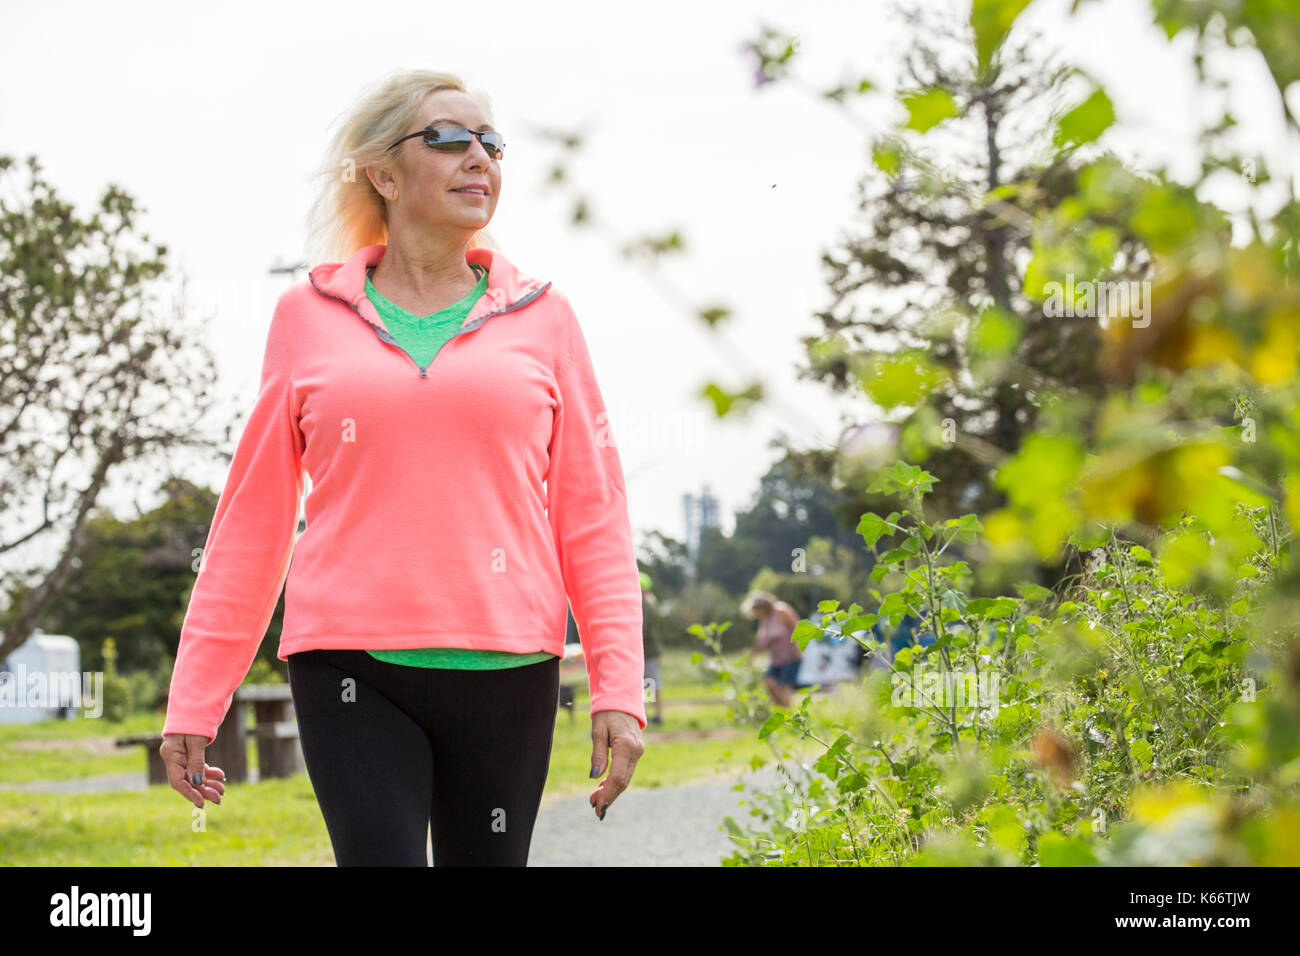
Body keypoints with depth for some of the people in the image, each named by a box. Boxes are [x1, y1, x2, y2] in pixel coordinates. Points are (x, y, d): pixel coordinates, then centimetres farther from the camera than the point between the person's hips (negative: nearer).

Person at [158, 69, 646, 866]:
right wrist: (195, 700, 8)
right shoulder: (310, 316, 8)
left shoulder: (540, 316, 9)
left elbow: (592, 516, 8)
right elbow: (254, 518, 11)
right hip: (353, 669, -1)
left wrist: (619, 689, -1)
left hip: (506, 667, 1)